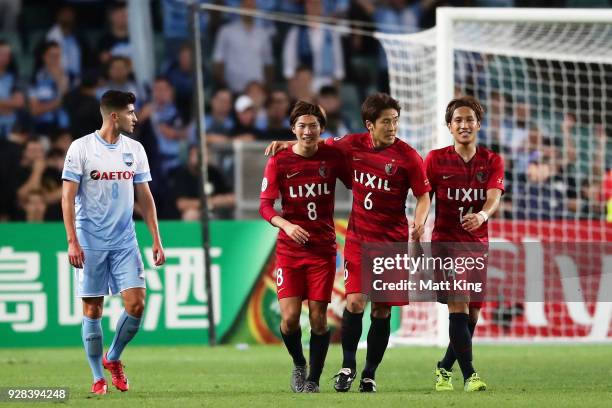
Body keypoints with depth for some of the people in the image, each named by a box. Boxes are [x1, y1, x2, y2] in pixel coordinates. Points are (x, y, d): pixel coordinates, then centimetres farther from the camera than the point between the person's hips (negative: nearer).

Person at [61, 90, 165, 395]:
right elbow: (68, 197, -5)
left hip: (125, 242, 4)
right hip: (91, 244, -3)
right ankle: (98, 378, 12)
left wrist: (156, 241, 8)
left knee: (136, 304, -8)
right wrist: (72, 241, -13)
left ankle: (113, 358, 16)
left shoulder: (135, 150, 8)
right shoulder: (81, 148, -5)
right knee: (92, 309, 0)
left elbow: (145, 197, 13)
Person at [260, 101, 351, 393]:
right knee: (290, 317, -10)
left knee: (318, 318, -3)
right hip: (289, 249, 0)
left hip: (323, 249, 0)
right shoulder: (278, 162, -1)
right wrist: (286, 225, -22)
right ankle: (298, 365, 19)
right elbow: (265, 206, -3)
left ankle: (314, 378, 11)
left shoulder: (333, 157, 1)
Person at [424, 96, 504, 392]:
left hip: (478, 243, 3)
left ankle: (444, 369, 28)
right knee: (459, 307, -17)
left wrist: (481, 215, -33)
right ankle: (469, 374, -17)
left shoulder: (492, 161, 4)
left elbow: (494, 198, -12)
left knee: (472, 315, 8)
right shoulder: (436, 159, 0)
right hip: (445, 241, -3)